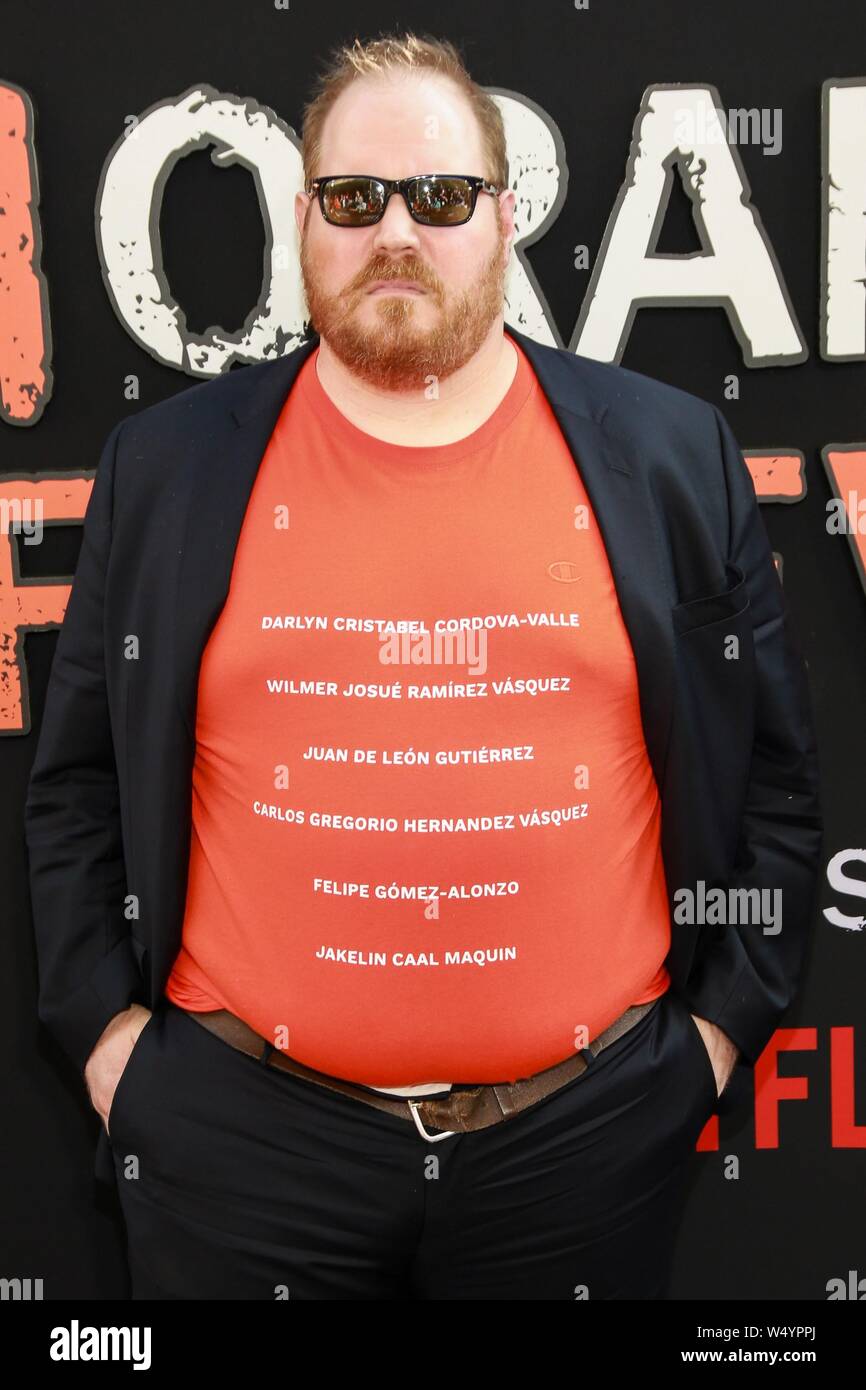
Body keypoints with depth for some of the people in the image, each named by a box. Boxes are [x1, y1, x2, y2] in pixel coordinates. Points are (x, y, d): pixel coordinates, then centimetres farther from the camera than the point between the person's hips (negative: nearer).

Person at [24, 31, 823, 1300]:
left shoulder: (672, 456, 2)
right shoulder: (168, 464, 2)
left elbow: (773, 771, 6)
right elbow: (77, 779, 7)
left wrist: (724, 1023, 2)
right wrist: (106, 1025, 2)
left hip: (593, 1133, 1)